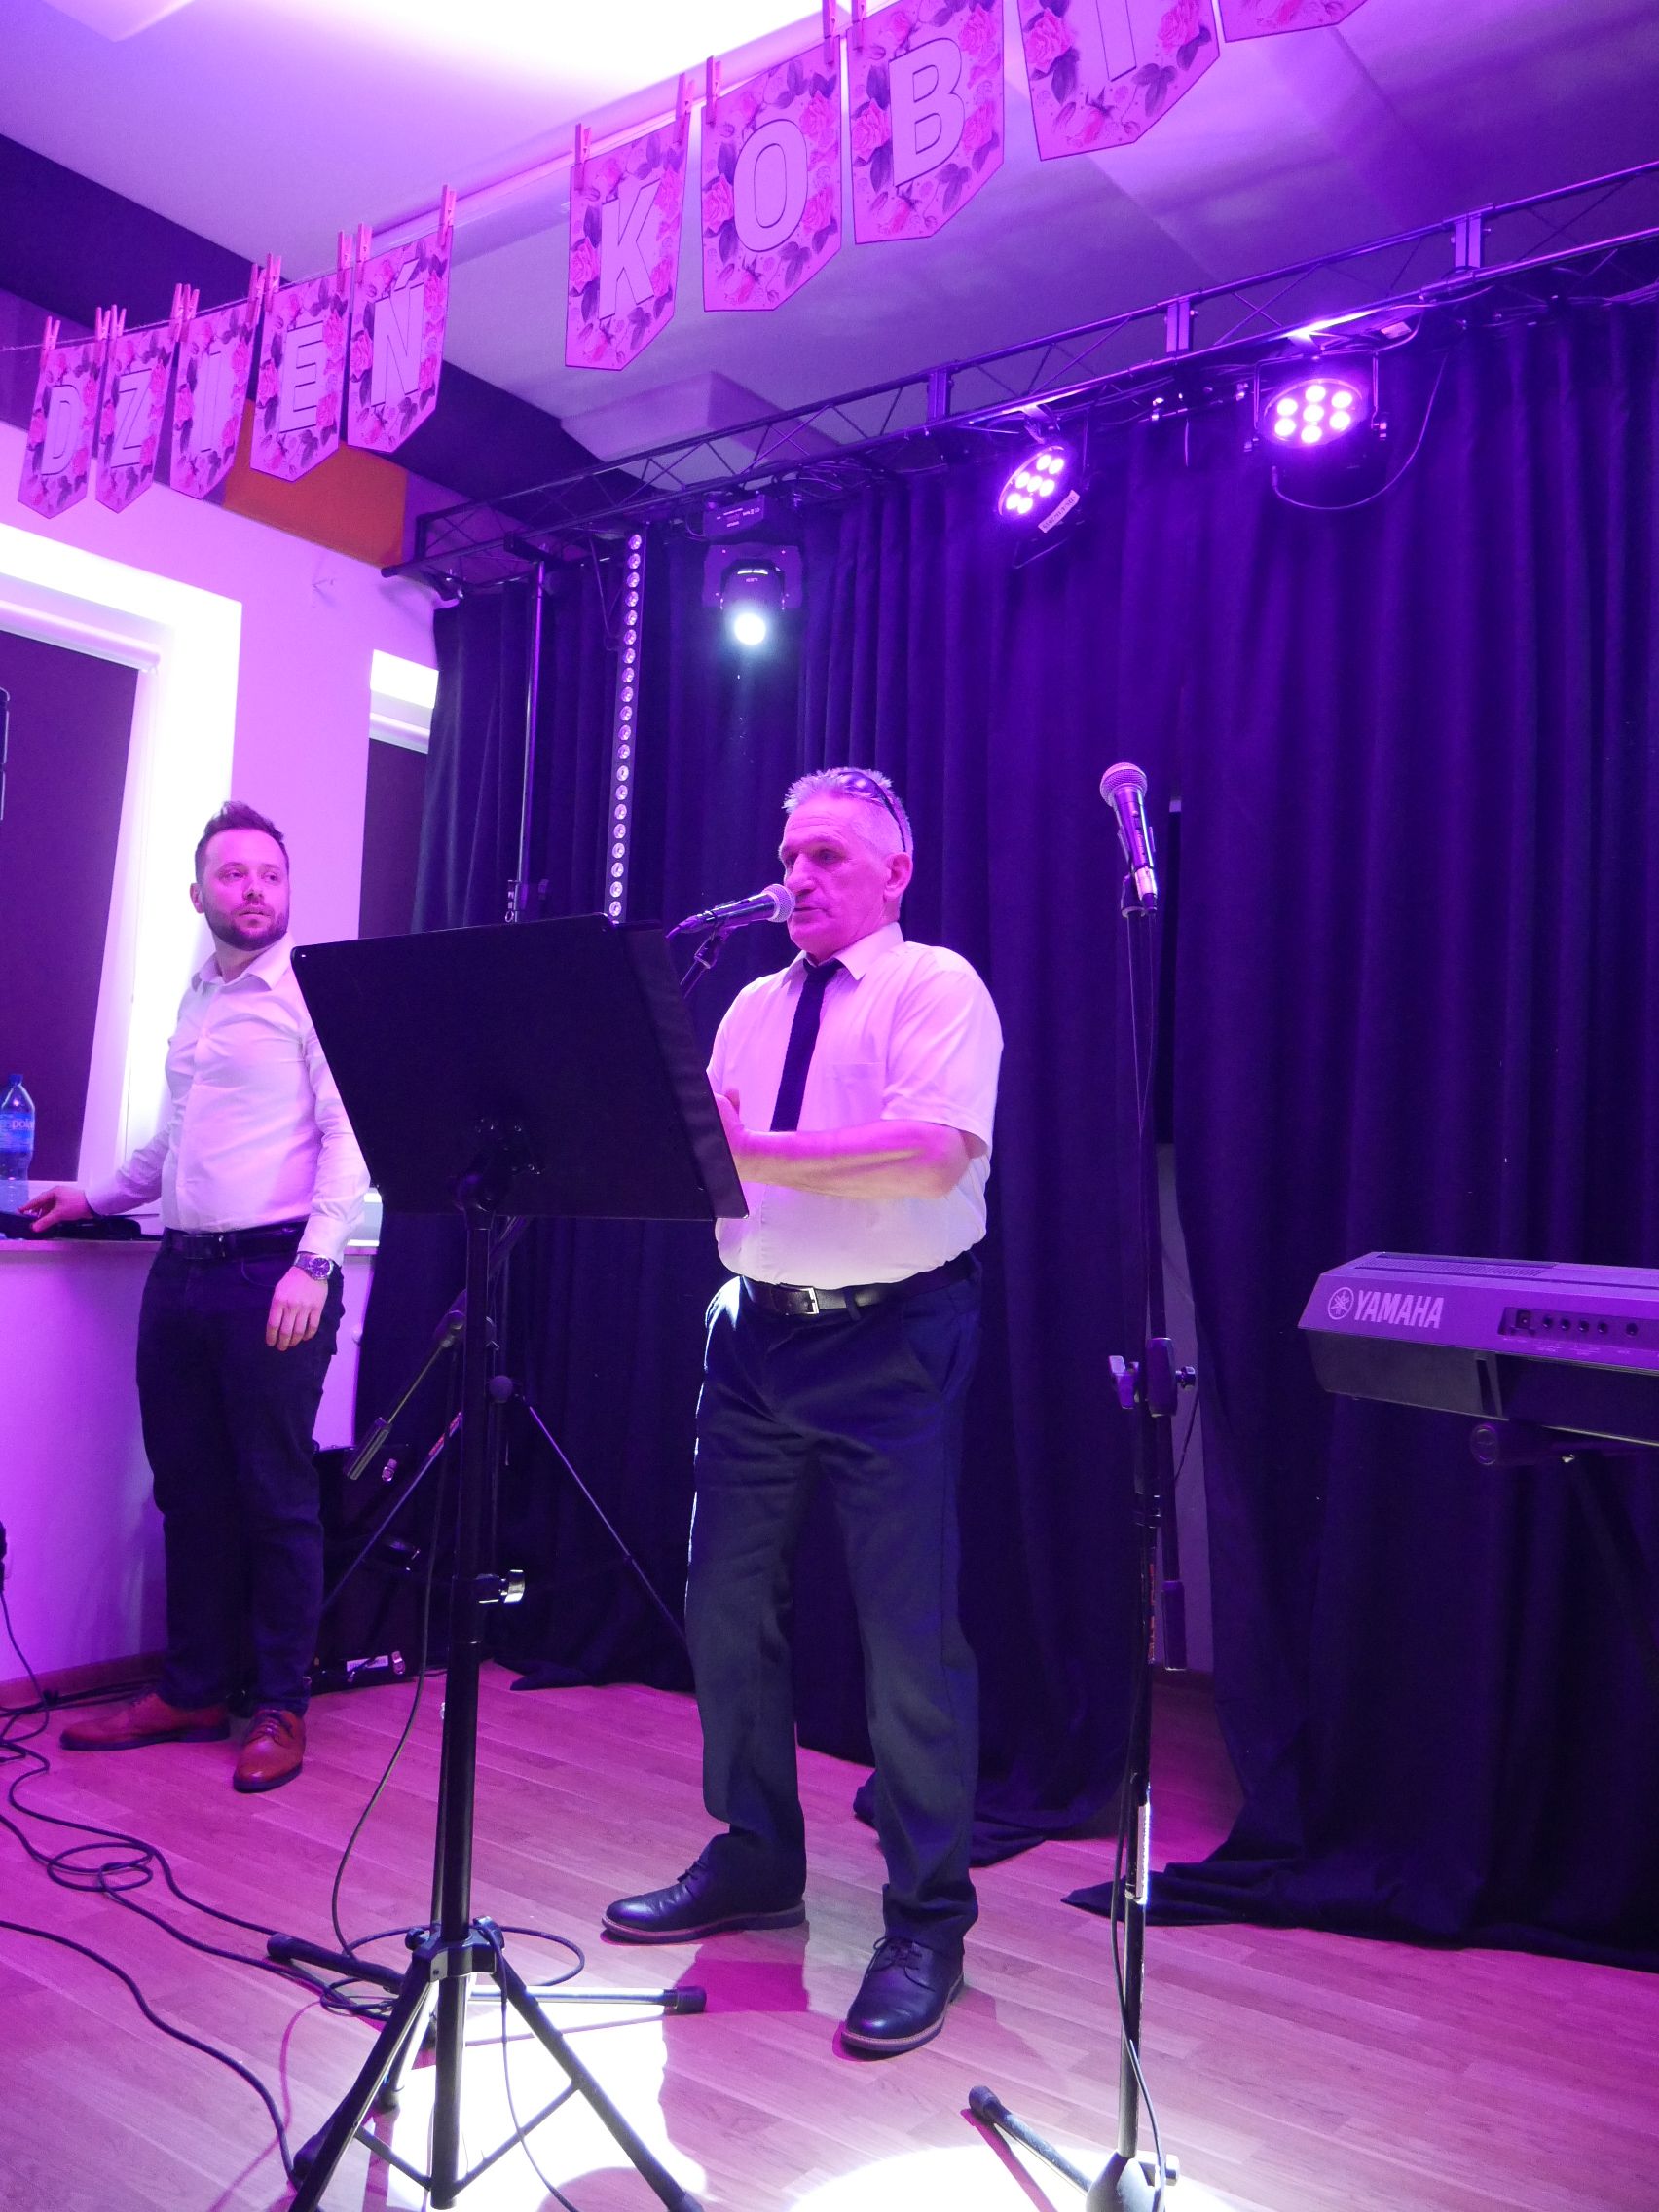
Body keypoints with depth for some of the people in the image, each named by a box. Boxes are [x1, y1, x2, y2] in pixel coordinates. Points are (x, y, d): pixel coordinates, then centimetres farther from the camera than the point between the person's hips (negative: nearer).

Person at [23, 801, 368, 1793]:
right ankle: (193, 1690, 25)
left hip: (272, 1273, -7)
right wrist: (96, 1198, 27)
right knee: (189, 1489, 12)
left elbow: (348, 1137, -13)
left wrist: (313, 1264, -20)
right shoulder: (195, 1001, 17)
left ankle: (281, 1708, 14)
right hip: (182, 1270, 7)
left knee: (275, 1497, 1)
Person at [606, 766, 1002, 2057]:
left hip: (893, 1342, -6)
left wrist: (752, 1150, -25)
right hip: (760, 1334, 7)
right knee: (728, 1609, 13)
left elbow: (934, 1157, -22)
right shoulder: (753, 1007, 15)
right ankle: (753, 1860, 33)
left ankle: (927, 1923, 16)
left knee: (910, 1634, 0)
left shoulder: (938, 989, -6)